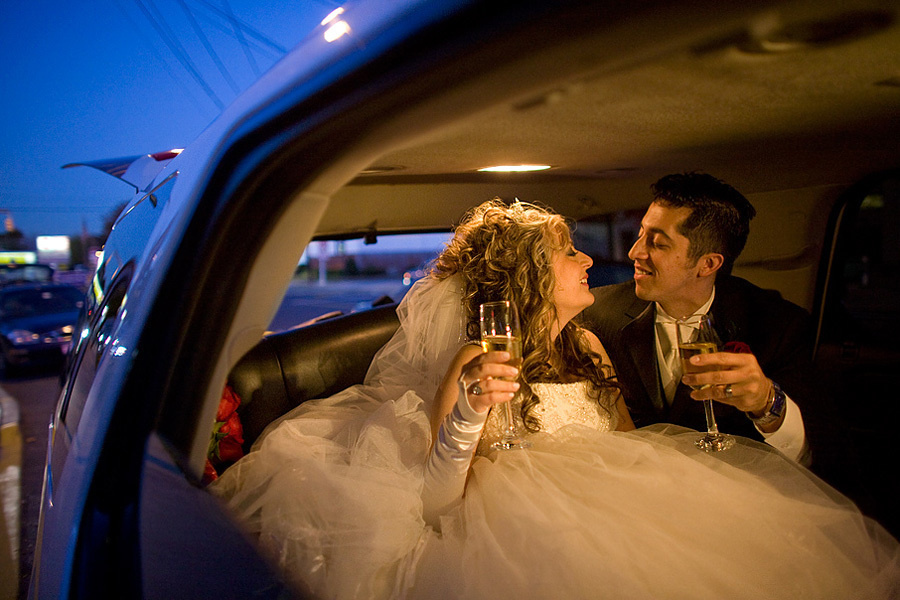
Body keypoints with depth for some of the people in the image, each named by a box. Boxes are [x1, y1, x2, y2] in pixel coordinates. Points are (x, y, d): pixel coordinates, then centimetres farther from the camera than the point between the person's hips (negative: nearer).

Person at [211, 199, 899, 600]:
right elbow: (432, 505, -13)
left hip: (606, 514, 7)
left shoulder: (588, 347, 12)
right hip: (526, 526, -6)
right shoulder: (475, 364, -8)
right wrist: (466, 419, -31)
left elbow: (627, 444, 16)